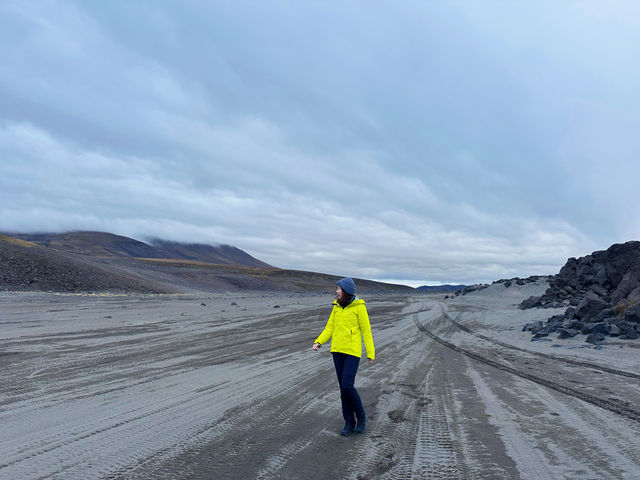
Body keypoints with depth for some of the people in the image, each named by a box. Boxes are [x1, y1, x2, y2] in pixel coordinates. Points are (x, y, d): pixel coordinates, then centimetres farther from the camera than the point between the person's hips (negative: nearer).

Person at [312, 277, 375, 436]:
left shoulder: (359, 307, -10)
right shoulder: (337, 307, 7)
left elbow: (366, 331, -8)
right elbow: (330, 328, 8)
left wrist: (371, 353, -9)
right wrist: (318, 342, -7)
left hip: (353, 351, -6)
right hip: (337, 351, 6)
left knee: (347, 386, -13)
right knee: (343, 387, 7)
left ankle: (361, 416, 12)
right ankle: (349, 422, 18)